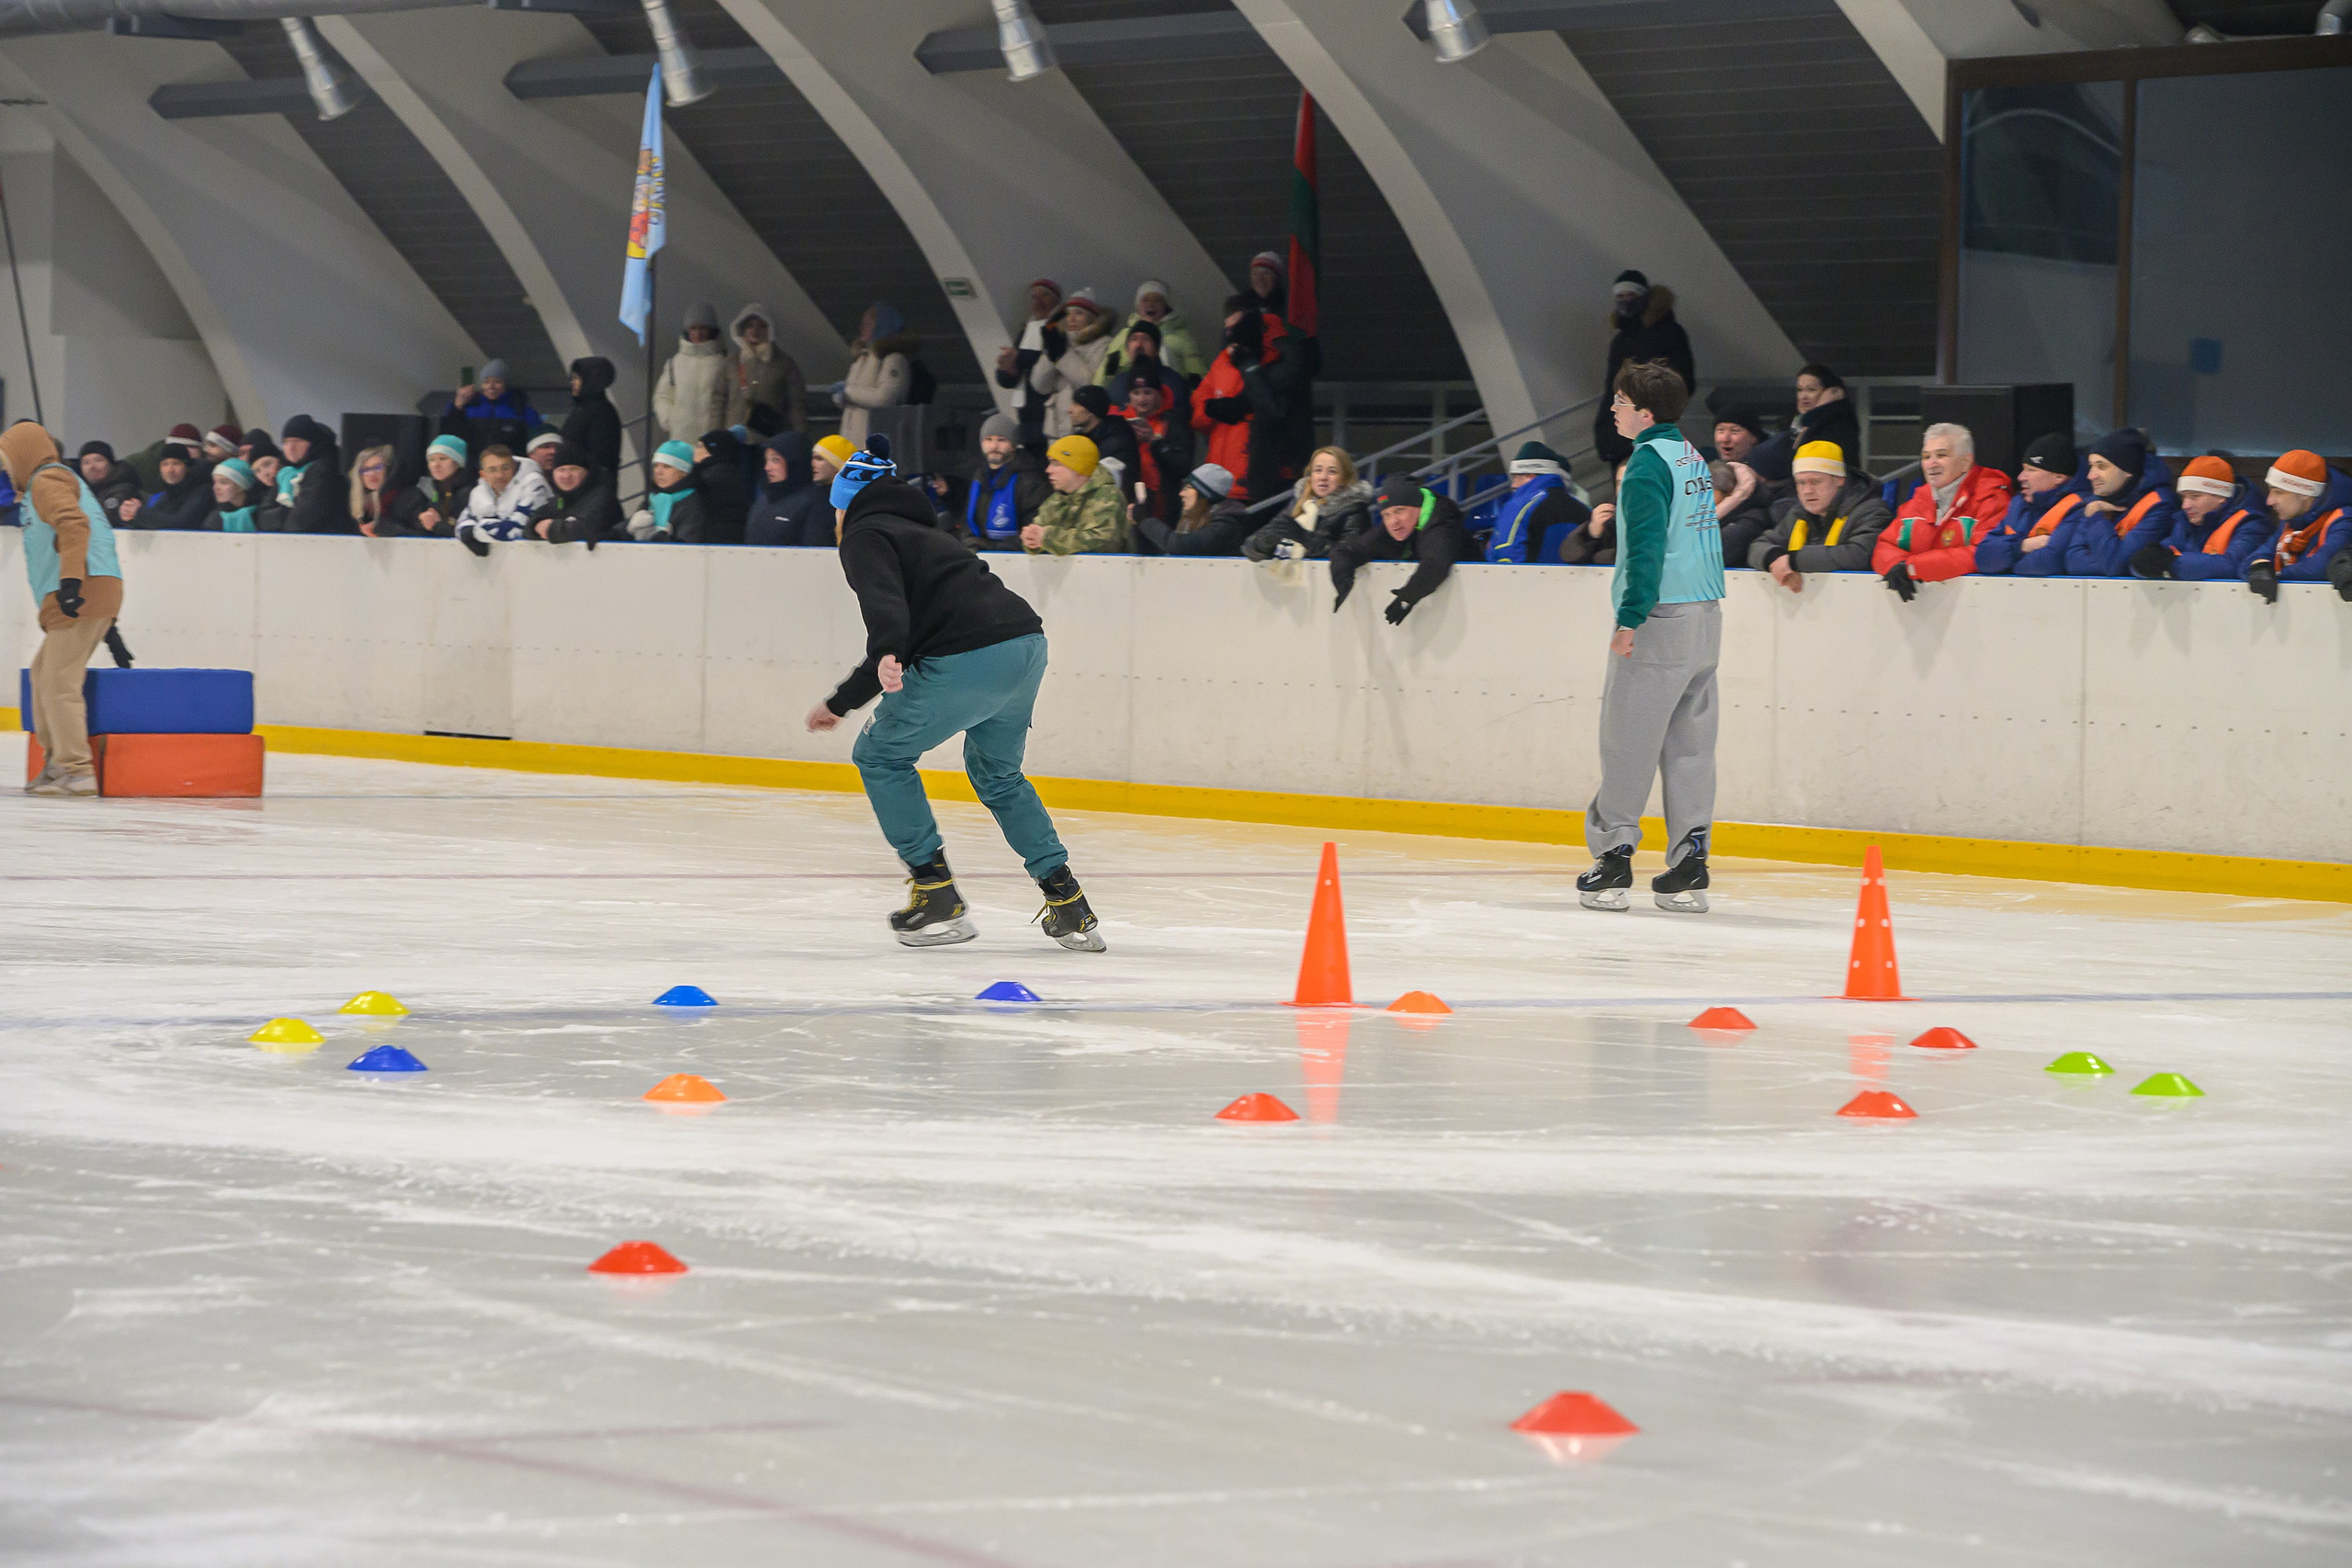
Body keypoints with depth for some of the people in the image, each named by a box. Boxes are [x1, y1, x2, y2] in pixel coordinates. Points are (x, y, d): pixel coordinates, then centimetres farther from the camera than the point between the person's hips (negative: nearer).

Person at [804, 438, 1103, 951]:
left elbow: (884, 600, -16)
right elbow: (899, 644, 40)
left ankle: (937, 896, 7)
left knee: (880, 754, 12)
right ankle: (1068, 904, 19)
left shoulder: (864, 537, 8)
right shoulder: (914, 532, 34)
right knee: (997, 775, 29)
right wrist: (840, 703, 47)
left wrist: (888, 655, -34)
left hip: (968, 658, -8)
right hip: (1027, 643, 8)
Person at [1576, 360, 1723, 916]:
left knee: (1627, 742, -2)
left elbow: (1648, 547, -20)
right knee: (1690, 744, 8)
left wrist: (1630, 618, -22)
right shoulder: (1693, 459, 14)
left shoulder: (1649, 462, -12)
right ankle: (1688, 869, 6)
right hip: (1706, 617, 9)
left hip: (1661, 620, -9)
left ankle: (1612, 860, -1)